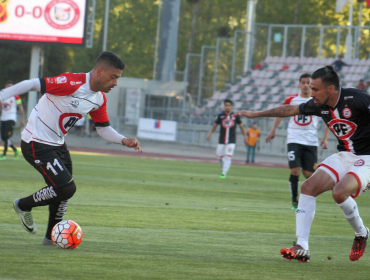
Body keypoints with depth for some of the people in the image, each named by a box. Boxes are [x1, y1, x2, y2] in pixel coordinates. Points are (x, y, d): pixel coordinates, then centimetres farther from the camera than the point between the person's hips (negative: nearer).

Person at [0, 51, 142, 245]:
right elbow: (32, 85, -23)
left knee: (64, 192, 12)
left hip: (57, 144, 9)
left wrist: (123, 140, -7)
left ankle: (52, 237, 30)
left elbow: (103, 129, 11)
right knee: (67, 188, -14)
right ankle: (23, 206, 8)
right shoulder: (72, 83, -26)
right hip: (36, 144, -9)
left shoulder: (100, 99, 1)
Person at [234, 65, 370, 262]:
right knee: (308, 187, -10)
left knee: (340, 192, -30)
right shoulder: (319, 105, 0)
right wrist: (256, 114, 22)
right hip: (343, 156, 7)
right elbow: (290, 110, 15)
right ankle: (301, 248, -11)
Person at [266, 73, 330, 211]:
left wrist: (325, 139, -1)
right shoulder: (291, 99, 4)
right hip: (294, 140, 0)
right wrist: (273, 131, 16)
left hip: (311, 142, 0)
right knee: (295, 170, -15)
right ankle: (294, 201, -3)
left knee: (309, 174, -2)